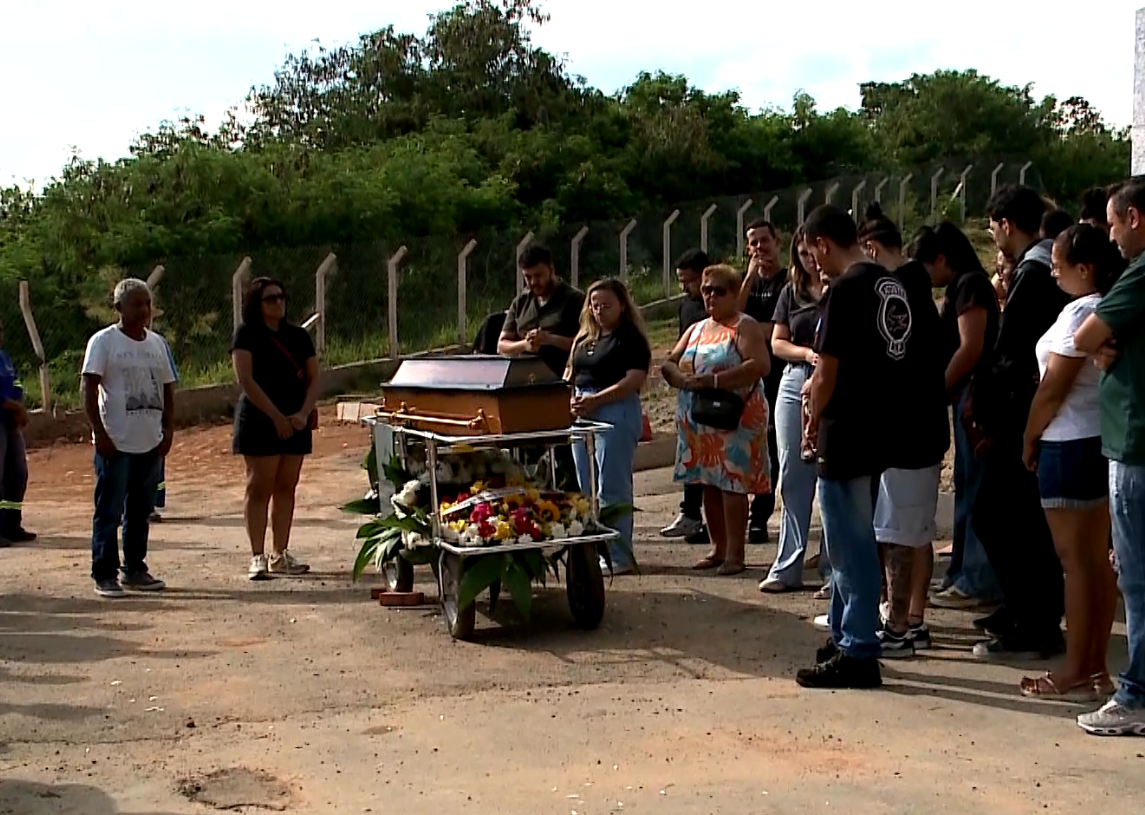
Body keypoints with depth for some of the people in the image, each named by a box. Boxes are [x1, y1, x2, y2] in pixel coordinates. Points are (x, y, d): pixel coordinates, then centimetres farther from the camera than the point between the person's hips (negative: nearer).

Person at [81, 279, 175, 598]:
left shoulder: (156, 342, 13)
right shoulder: (103, 341, -5)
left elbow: (167, 388, 18)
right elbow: (88, 387, -10)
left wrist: (168, 429, 7)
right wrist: (100, 433, -16)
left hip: (151, 443, 6)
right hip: (115, 444, -6)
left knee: (141, 512, 11)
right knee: (109, 512, -2)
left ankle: (135, 570, 20)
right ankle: (104, 575, 4)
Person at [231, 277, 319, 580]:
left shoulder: (299, 336, 12)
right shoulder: (246, 335, -3)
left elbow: (313, 378, 8)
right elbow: (246, 380, -12)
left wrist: (303, 413, -9)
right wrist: (277, 416, -17)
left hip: (296, 422, 5)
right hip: (259, 420, -5)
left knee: (286, 488, 7)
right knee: (259, 487, -4)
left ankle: (280, 555, 13)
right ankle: (258, 557, -3)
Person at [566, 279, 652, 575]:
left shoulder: (631, 338, -6)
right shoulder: (583, 339, 18)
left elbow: (633, 381, -15)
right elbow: (570, 373, 21)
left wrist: (595, 400, -21)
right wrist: (569, 398, 0)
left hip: (616, 412, -8)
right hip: (582, 414, 8)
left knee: (612, 486, -6)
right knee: (586, 486, 11)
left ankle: (619, 555, -1)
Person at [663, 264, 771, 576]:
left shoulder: (745, 327, -4)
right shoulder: (696, 329, 19)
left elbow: (760, 365, -19)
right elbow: (669, 363, 17)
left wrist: (715, 380, -22)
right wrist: (682, 379, -8)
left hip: (734, 418, -7)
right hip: (697, 420, 7)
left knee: (732, 484, -8)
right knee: (709, 483, 9)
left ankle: (735, 554, -4)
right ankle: (718, 549, 18)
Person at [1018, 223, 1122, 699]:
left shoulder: (1081, 312, -16)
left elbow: (1054, 388, -16)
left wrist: (1029, 438, -3)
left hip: (1070, 445, -9)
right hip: (1105, 441, 9)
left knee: (1076, 560, -4)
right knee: (1098, 560, 11)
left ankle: (1075, 673, 2)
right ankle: (1095, 667, 18)